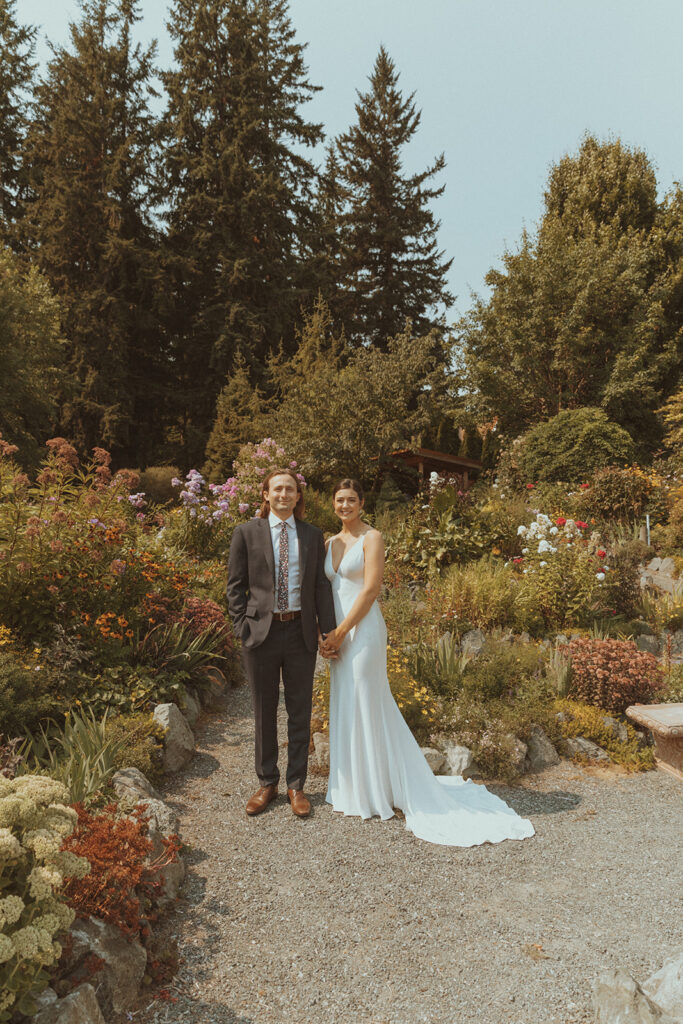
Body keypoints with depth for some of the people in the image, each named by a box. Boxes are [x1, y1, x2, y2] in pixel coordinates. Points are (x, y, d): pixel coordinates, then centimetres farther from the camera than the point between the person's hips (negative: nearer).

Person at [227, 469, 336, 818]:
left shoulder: (313, 535, 7)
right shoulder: (246, 532, 1)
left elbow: (321, 585, 6)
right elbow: (235, 585, 3)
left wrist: (329, 629, -2)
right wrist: (243, 627, -5)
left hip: (301, 631, 1)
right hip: (262, 631, -1)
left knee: (300, 712, 10)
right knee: (264, 712, 11)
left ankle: (296, 786, 26)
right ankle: (267, 783, 29)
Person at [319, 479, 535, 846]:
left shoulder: (372, 537, -9)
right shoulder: (331, 543, 12)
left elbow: (370, 589, -16)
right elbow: (327, 591, 13)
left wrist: (340, 632, -15)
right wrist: (325, 634, 1)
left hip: (363, 630, -7)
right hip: (338, 634, 8)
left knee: (366, 707, 1)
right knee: (345, 708, 15)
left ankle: (376, 791, 18)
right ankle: (353, 787, 31)